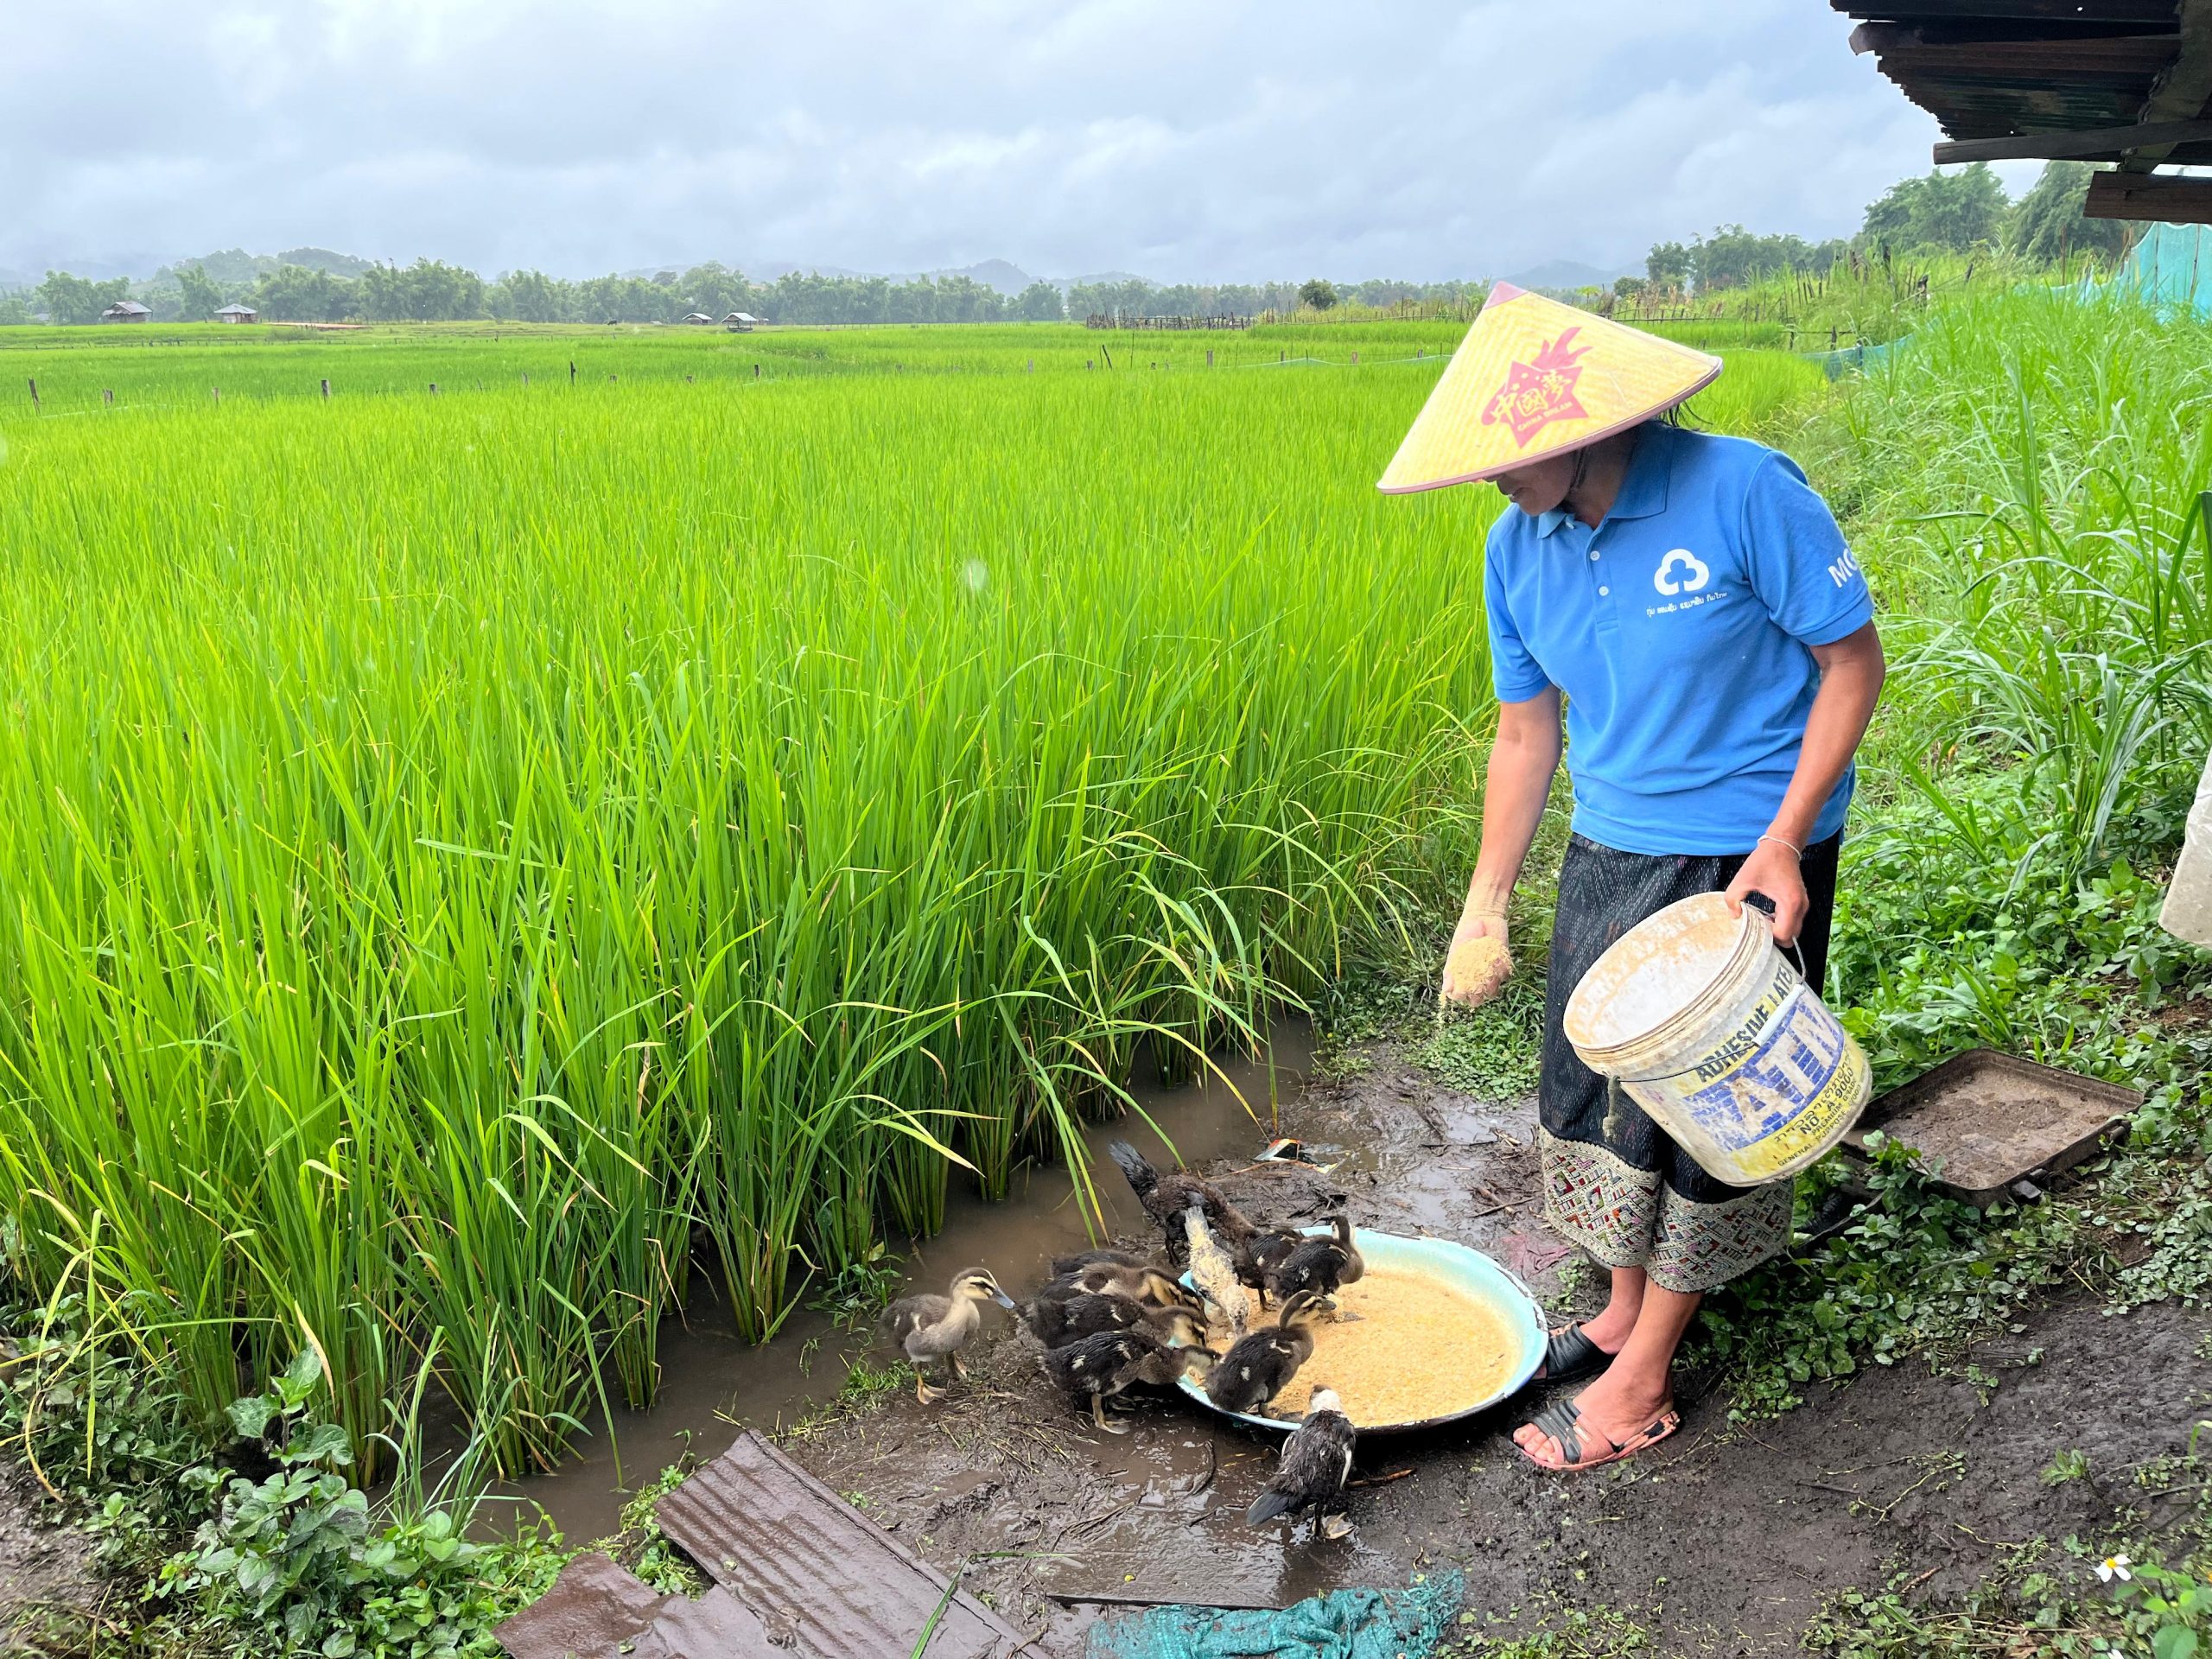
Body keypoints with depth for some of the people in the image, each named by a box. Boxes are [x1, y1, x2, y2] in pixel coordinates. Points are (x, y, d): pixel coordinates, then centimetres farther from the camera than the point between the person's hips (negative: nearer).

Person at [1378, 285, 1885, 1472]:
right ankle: (1628, 1308, 35)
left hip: (1746, 853, -6)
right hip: (1610, 850, 6)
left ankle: (1639, 1386, 16)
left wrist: (1782, 842, -21)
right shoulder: (1517, 548, -2)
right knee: (1593, 1077, 12)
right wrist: (1486, 903, 8)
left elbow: (1852, 660, -12)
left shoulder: (1743, 492, -19)